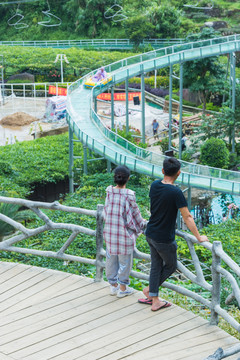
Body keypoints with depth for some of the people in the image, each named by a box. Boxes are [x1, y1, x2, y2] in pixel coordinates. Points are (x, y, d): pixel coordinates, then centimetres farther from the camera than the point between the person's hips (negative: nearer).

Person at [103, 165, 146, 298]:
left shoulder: (109, 192, -7)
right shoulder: (129, 195, -19)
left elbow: (106, 212, 4)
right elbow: (135, 213, -7)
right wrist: (141, 223, 13)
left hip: (110, 231, 5)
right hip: (124, 232, -4)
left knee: (111, 257, 17)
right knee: (124, 259, 10)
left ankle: (113, 285, 29)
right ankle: (122, 288, 20)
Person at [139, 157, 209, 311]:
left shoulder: (155, 185, -2)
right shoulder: (176, 193, -23)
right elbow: (187, 217, -19)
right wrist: (199, 237, -9)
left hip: (151, 234, 7)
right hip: (164, 239, -7)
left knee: (156, 265, 16)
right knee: (171, 266, 17)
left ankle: (154, 300, 23)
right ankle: (150, 289, 21)